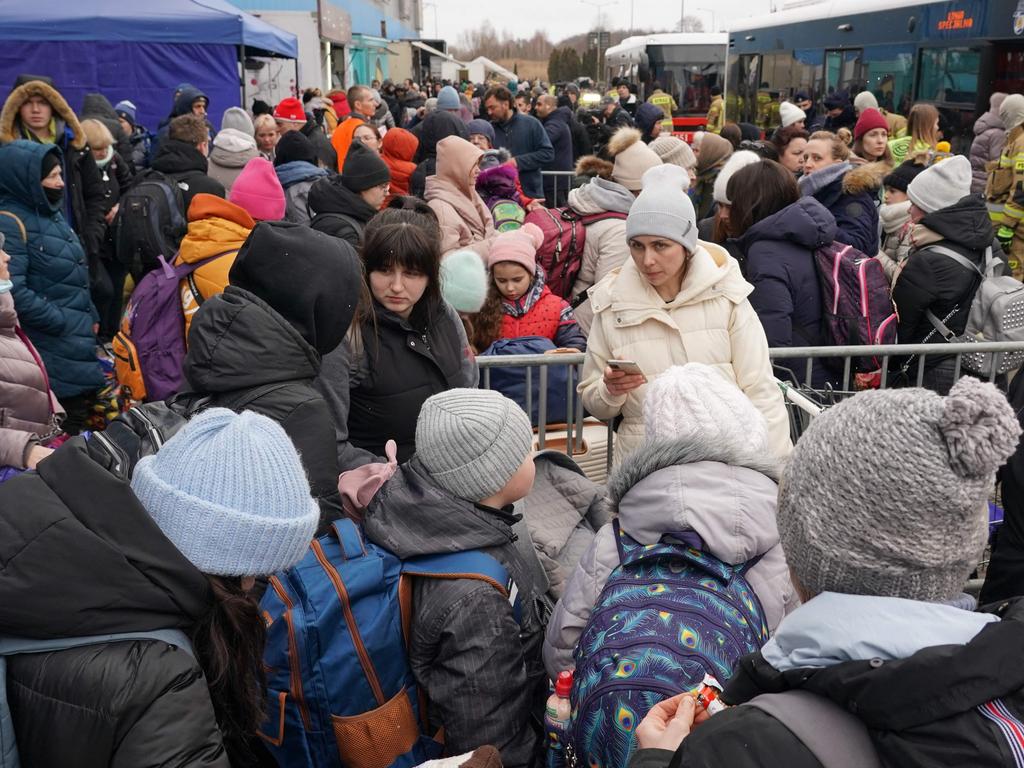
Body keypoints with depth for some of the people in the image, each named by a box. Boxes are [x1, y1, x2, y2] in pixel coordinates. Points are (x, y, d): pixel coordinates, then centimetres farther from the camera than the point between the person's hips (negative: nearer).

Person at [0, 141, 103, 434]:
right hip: (50, 349, -9)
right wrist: (63, 322, -19)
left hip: (78, 344, 9)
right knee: (60, 434, -5)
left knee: (80, 416, 18)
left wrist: (89, 318, 15)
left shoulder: (52, 213, 13)